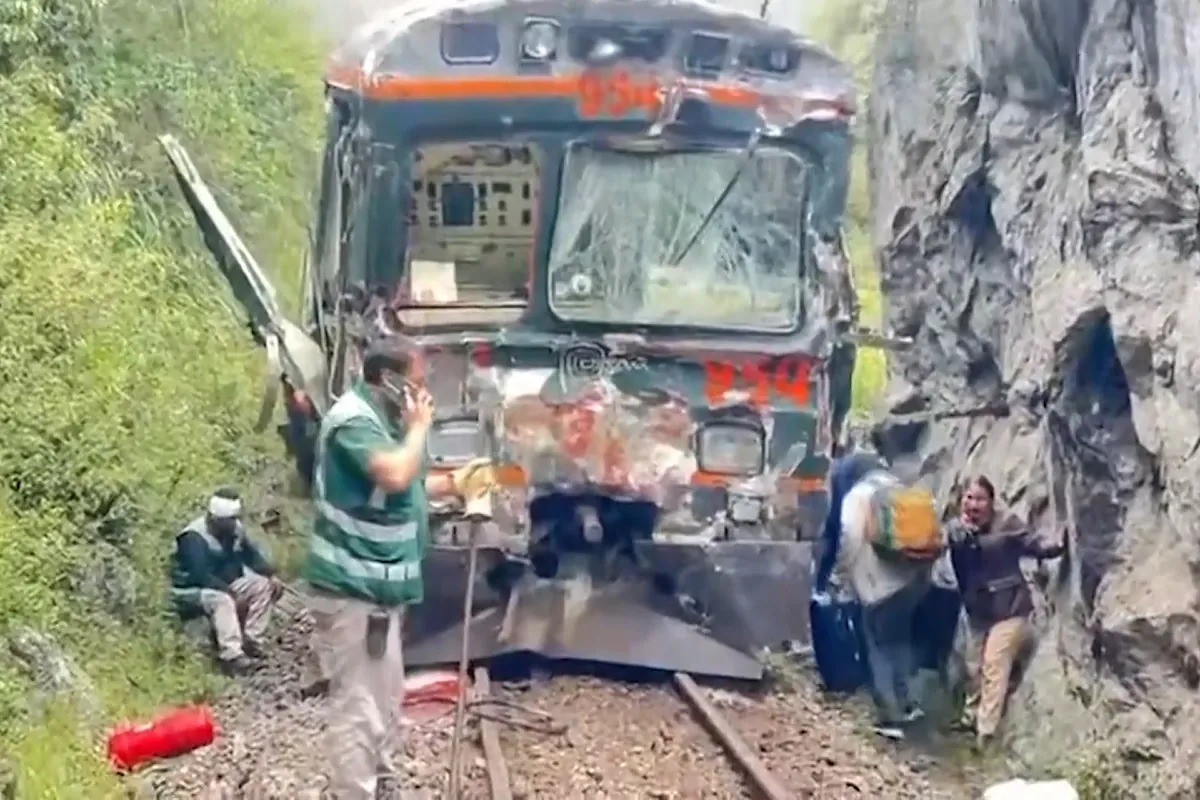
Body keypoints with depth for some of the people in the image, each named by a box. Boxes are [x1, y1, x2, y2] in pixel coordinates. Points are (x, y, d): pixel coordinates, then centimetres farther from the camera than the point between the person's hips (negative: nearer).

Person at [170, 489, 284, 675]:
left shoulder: (235, 530, -1)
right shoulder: (194, 538, -25)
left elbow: (252, 556, 7)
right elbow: (201, 576, -34)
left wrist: (272, 575, -11)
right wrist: (232, 592, -38)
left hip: (226, 586, 8)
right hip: (191, 592, -8)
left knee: (264, 585, -9)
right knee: (222, 600, -39)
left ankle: (252, 642, -10)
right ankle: (231, 656, -47)